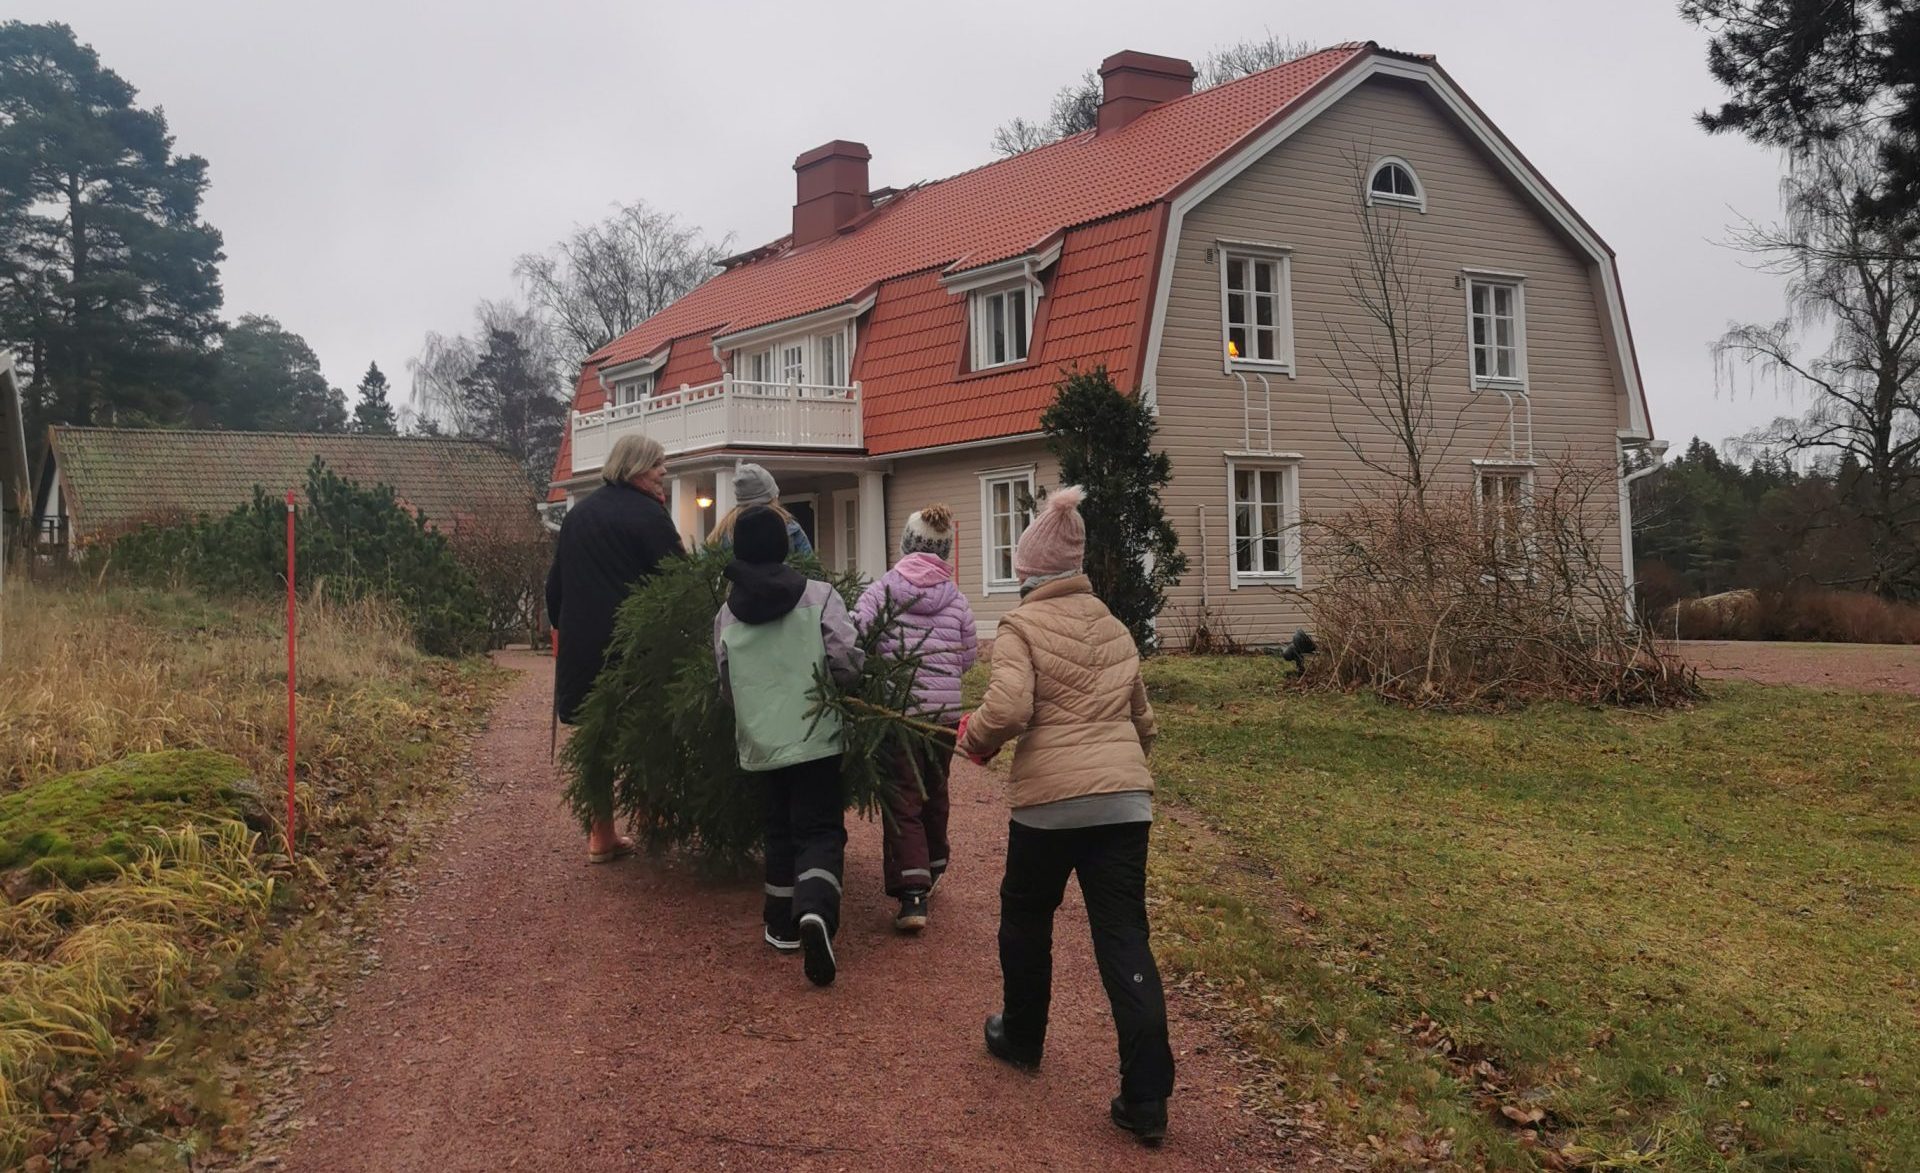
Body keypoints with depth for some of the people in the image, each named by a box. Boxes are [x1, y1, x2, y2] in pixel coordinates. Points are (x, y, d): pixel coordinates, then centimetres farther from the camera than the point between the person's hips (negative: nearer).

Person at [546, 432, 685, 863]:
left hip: (581, 645, 6)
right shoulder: (648, 516, -11)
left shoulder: (578, 514, 11)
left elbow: (556, 582, 16)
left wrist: (563, 626, 23)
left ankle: (601, 836, 15)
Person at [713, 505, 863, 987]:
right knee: (820, 830, 0)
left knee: (781, 829, 20)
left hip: (761, 742, 3)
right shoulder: (819, 595, -8)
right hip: (815, 738, -3)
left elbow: (726, 685, 10)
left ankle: (783, 924, 25)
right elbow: (847, 663, -13)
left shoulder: (727, 614, 3)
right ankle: (816, 911, -26)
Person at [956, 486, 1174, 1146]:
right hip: (1126, 797, 4)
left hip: (1051, 799, -4)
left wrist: (974, 737, 2)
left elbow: (1007, 710, -19)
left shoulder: (1022, 627, -4)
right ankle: (1147, 1099, -3)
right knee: (1124, 936, 2)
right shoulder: (1113, 628, 15)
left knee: (1026, 918, 20)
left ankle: (1021, 1039, 38)